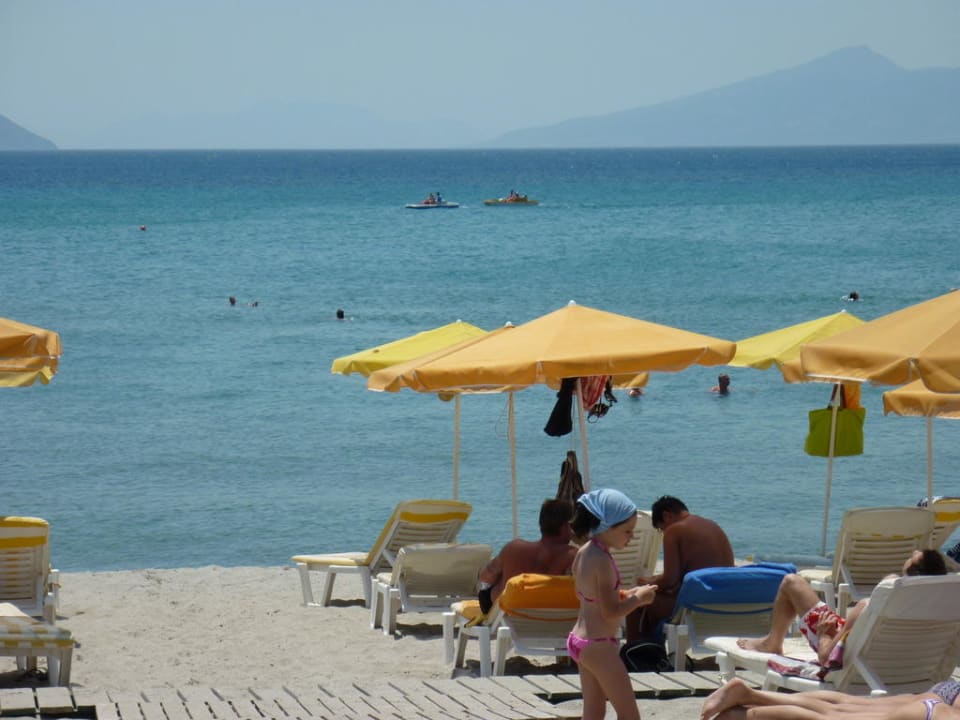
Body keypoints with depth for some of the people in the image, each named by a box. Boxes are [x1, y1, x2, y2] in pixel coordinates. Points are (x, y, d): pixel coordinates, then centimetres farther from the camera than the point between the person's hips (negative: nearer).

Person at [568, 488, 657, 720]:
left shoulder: (583, 552, 6)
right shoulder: (602, 561, -22)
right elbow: (610, 612, -22)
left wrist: (626, 595, 9)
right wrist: (638, 598, -8)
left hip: (579, 639, 9)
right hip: (599, 646, -9)